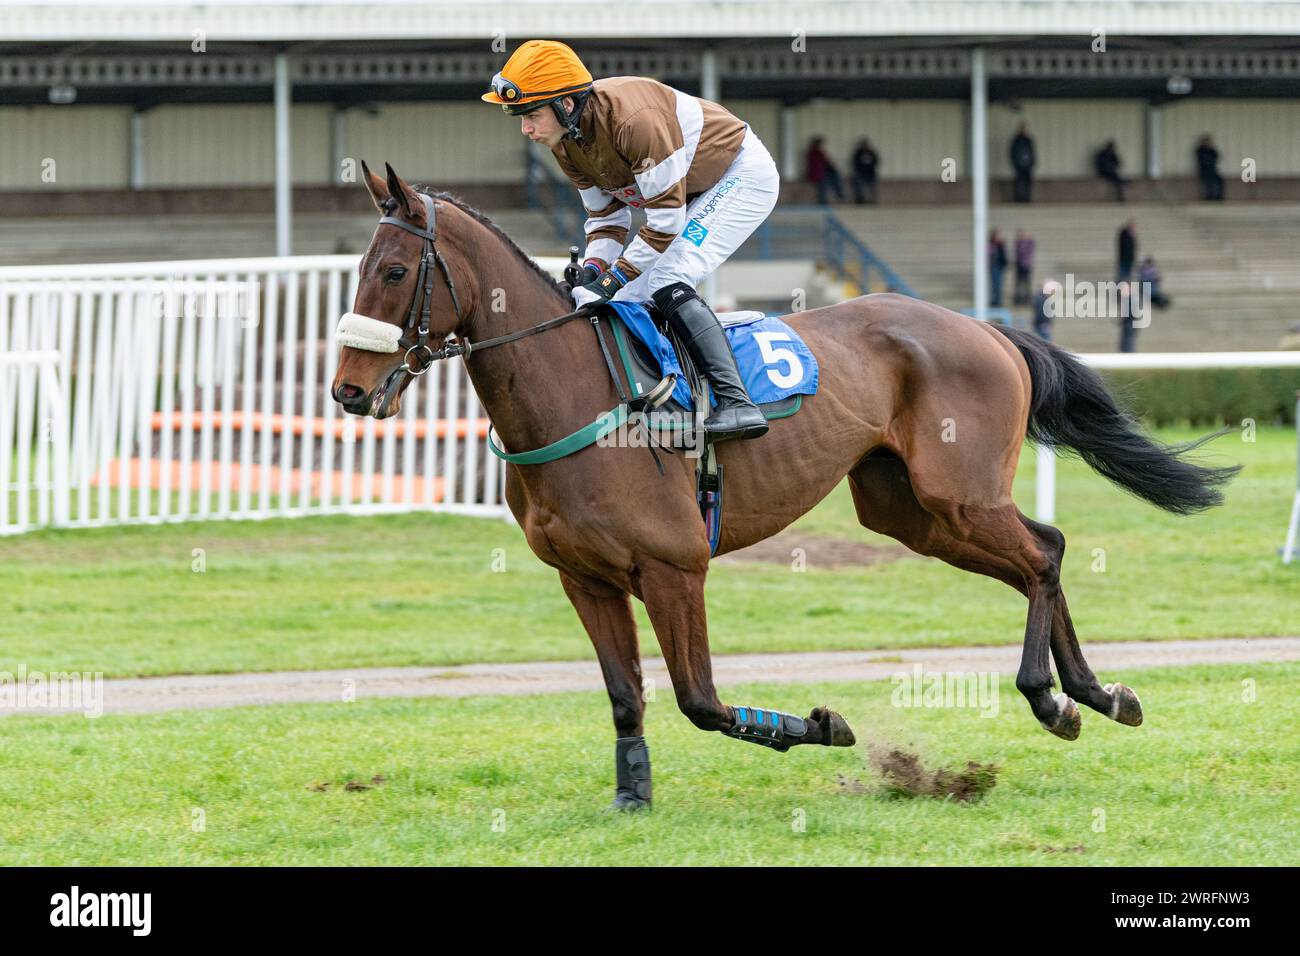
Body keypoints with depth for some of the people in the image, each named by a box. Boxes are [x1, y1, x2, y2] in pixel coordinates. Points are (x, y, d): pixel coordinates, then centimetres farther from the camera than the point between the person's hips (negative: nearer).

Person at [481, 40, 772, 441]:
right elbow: (607, 217, 3)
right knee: (631, 298, 0)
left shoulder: (635, 118, -35)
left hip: (742, 176, -9)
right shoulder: (565, 141, -7)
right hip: (694, 193, 9)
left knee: (666, 283, -25)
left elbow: (665, 219, -30)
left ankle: (735, 403, -33)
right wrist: (591, 276, -15)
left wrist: (612, 280, -29)